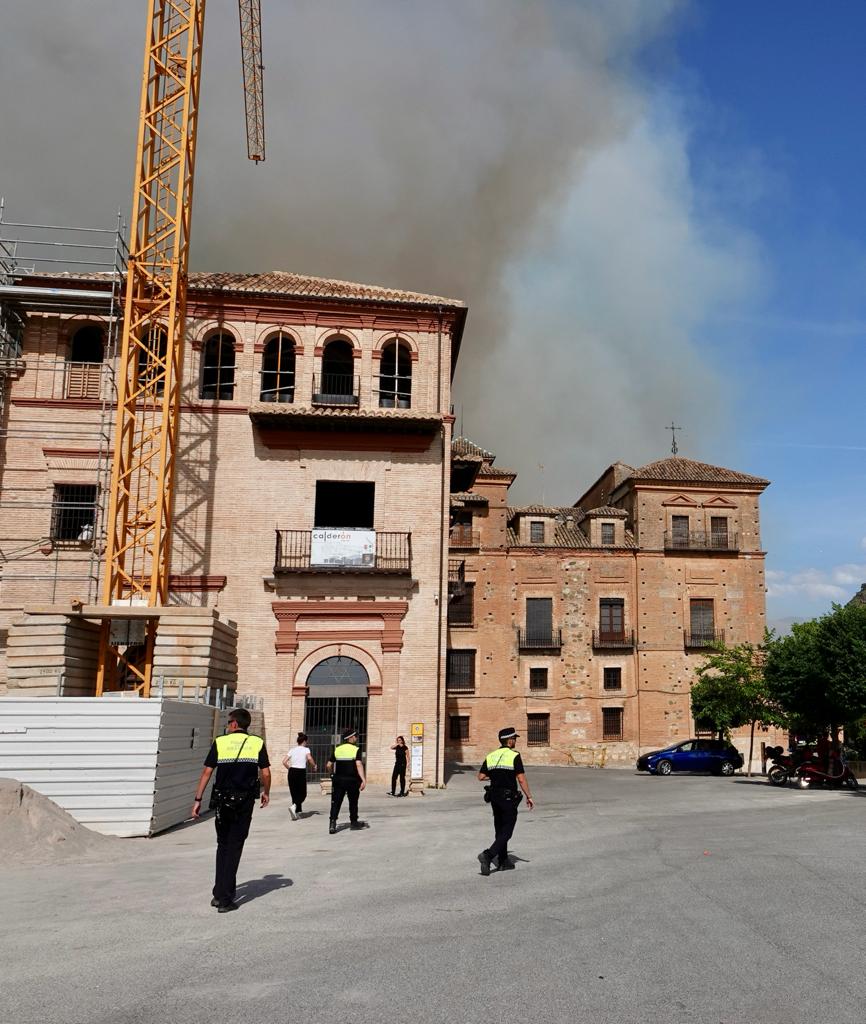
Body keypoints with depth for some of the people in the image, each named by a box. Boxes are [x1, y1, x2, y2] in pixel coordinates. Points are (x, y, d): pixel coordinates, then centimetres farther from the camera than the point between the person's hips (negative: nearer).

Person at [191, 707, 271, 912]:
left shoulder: (220, 742, 0)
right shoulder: (257, 743, 0)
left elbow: (206, 772, -2)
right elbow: (265, 773, -2)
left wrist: (198, 799, 3)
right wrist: (266, 793, 16)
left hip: (223, 801, 1)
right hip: (245, 801, -1)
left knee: (222, 845, 17)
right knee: (234, 847, 5)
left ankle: (219, 894, 18)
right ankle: (225, 899, 3)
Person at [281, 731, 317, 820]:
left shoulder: (292, 750, 11)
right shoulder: (306, 749, 0)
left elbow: (284, 762, 5)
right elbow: (309, 758, -18)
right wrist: (314, 766, -2)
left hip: (292, 773, 4)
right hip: (301, 772, -4)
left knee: (294, 794, 13)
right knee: (303, 794, 6)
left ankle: (296, 814, 13)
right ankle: (294, 806, -20)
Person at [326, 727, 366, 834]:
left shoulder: (337, 749, 5)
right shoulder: (356, 749, -7)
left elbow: (329, 765, 4)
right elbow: (359, 764, -21)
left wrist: (334, 773, 24)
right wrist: (363, 779, -25)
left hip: (338, 779, 2)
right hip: (352, 780, -2)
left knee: (336, 802, 2)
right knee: (353, 802, 15)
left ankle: (332, 823, -13)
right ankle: (353, 822, 26)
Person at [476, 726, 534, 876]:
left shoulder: (491, 756, 5)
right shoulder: (514, 756, -12)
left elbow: (481, 776, 4)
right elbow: (521, 779, -15)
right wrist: (529, 797, -6)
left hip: (494, 797, 6)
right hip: (509, 798, -6)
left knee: (500, 831, 17)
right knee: (506, 832, -1)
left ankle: (503, 862, 22)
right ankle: (488, 855, -16)